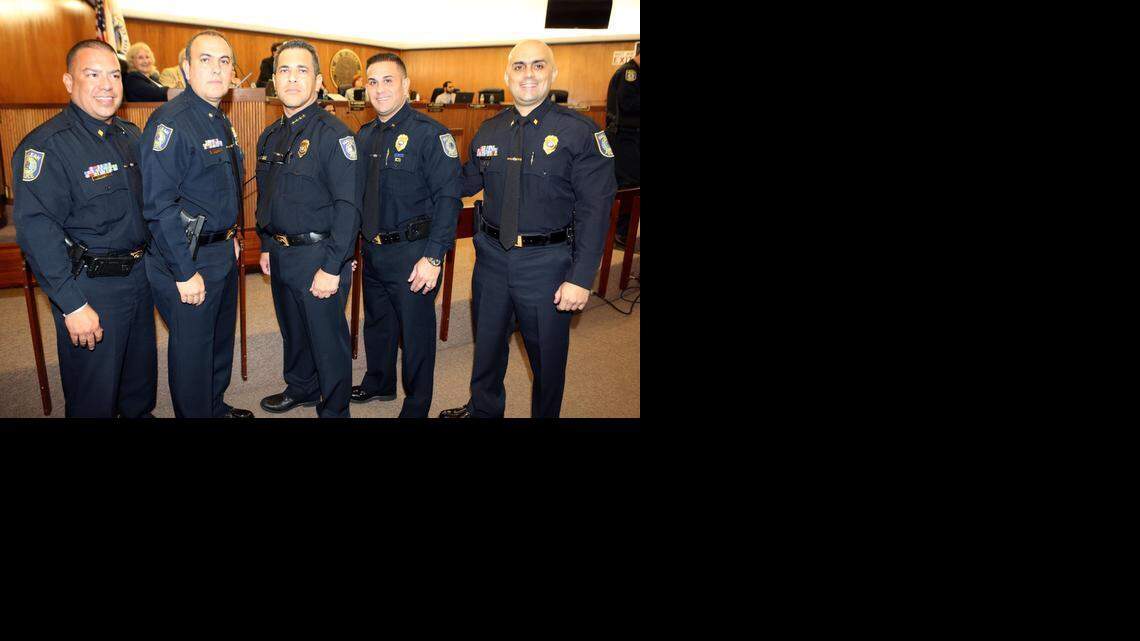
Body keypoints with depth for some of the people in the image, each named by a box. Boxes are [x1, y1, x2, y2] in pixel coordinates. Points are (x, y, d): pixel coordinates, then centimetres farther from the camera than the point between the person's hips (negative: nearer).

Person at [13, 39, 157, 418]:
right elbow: (36, 230, -22)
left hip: (139, 275, 7)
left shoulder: (131, 136, 8)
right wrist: (72, 305, -24)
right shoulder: (47, 145, -17)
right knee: (94, 394, 5)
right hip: (90, 286, -7)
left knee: (142, 372, 23)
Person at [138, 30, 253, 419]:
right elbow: (158, 205, -24)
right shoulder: (171, 122, -19)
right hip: (189, 259, -9)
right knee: (192, 347, 5)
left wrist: (232, 238, 17)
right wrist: (184, 273, -23)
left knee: (221, 338, 21)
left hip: (223, 253, 9)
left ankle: (216, 407, 39)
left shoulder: (221, 122, 10)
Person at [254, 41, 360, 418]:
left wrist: (331, 267, -22)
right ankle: (300, 388, 43)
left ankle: (334, 410, 20)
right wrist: (266, 246, 16)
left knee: (328, 339, 4)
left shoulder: (333, 134, -14)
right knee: (292, 330, 22)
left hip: (319, 257, -7)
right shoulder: (270, 137, 10)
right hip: (281, 255, 7)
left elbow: (348, 205, -20)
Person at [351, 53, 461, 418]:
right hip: (372, 251, 7)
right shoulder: (364, 136, 9)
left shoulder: (429, 133, -13)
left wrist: (433, 257, -23)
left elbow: (448, 198, -18)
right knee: (376, 323, 22)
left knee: (416, 332, 5)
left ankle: (417, 407, 22)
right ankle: (379, 383, 44)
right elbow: (356, 195, 16)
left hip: (412, 254, -7)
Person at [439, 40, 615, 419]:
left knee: (547, 354, 12)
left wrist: (581, 277, -19)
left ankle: (545, 415, 36)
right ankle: (483, 410, 46)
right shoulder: (490, 131, 4)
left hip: (546, 261, -5)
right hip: (492, 256, 5)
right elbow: (466, 183, 16)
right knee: (487, 343, 22)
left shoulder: (579, 132, -12)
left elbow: (594, 210, -14)